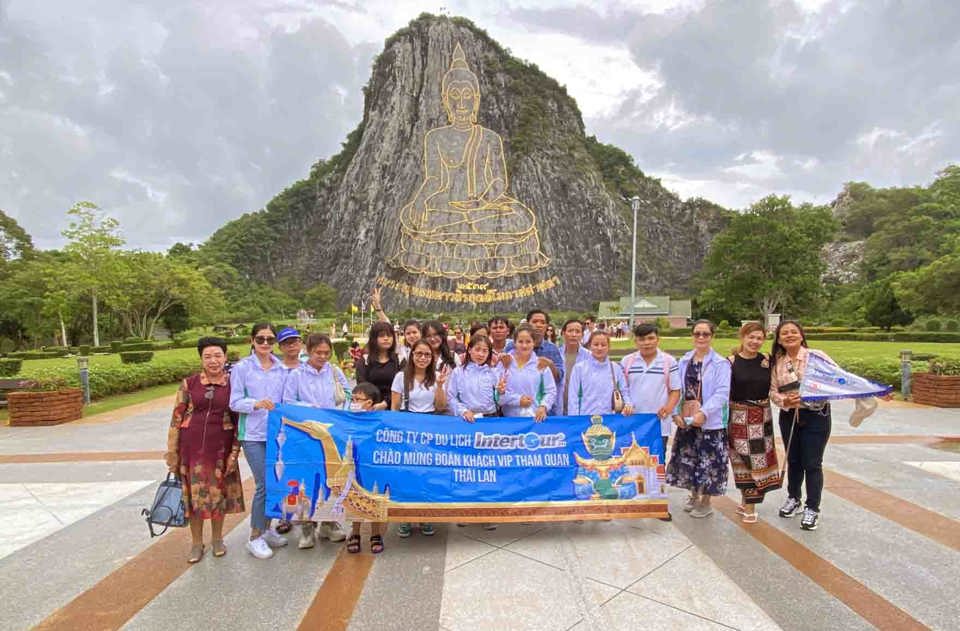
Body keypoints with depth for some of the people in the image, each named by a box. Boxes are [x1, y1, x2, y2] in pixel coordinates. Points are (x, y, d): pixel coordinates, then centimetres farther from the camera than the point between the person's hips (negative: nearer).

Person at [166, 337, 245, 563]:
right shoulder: (189, 384, -2)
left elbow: (238, 421, 1)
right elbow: (176, 419, 0)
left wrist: (234, 452, -4)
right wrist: (172, 453, -2)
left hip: (220, 448, 0)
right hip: (191, 447, 0)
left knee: (218, 493, 10)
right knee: (193, 494, 9)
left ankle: (217, 539, 31)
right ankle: (196, 543, 26)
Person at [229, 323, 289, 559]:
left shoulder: (282, 368, 6)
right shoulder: (241, 368, -3)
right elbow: (235, 402, -5)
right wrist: (256, 404, -22)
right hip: (253, 434, -4)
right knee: (264, 484, -6)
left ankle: (266, 528, 30)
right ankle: (255, 537, 11)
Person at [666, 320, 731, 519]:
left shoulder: (720, 363, -9)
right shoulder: (684, 361, 8)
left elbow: (722, 393, -15)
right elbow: (678, 389, 7)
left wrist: (703, 413, -24)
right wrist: (676, 413, -4)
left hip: (710, 421, -5)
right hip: (686, 420, 5)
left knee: (708, 461, 4)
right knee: (688, 459, 14)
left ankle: (706, 502, 23)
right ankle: (694, 495, 35)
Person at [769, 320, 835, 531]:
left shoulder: (817, 356, -8)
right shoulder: (777, 363, 4)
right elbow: (773, 391, 4)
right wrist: (785, 401, -16)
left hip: (816, 416, -4)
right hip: (789, 416, 4)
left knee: (812, 464, 2)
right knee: (793, 460, 17)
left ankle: (812, 508, 18)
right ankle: (793, 498, 36)